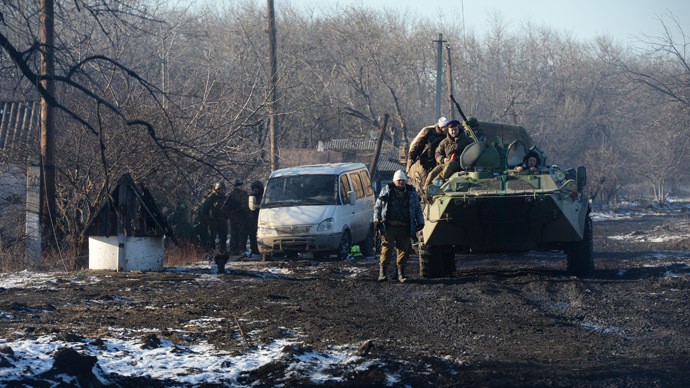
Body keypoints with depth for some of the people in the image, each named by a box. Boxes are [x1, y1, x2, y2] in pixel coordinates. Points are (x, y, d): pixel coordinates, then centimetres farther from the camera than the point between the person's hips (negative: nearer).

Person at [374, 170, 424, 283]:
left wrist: (420, 222, 10)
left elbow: (418, 209, 19)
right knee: (387, 249, -9)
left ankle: (401, 273, 11)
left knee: (404, 250, 3)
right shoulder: (386, 191, 8)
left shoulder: (411, 193, 12)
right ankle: (382, 273, -6)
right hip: (389, 226, -2)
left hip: (404, 227, 2)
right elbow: (377, 207, 13)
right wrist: (377, 219, 2)